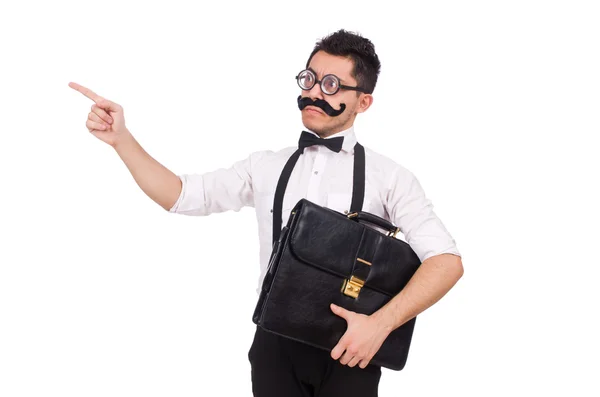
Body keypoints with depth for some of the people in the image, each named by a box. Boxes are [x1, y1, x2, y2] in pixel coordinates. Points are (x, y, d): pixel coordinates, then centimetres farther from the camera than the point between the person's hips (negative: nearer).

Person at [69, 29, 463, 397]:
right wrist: (122, 139, -7)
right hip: (275, 345, 2)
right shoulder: (265, 167, 6)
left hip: (349, 350, -2)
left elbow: (446, 261, -9)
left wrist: (381, 323, -19)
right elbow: (182, 195, 4)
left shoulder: (388, 176, -4)